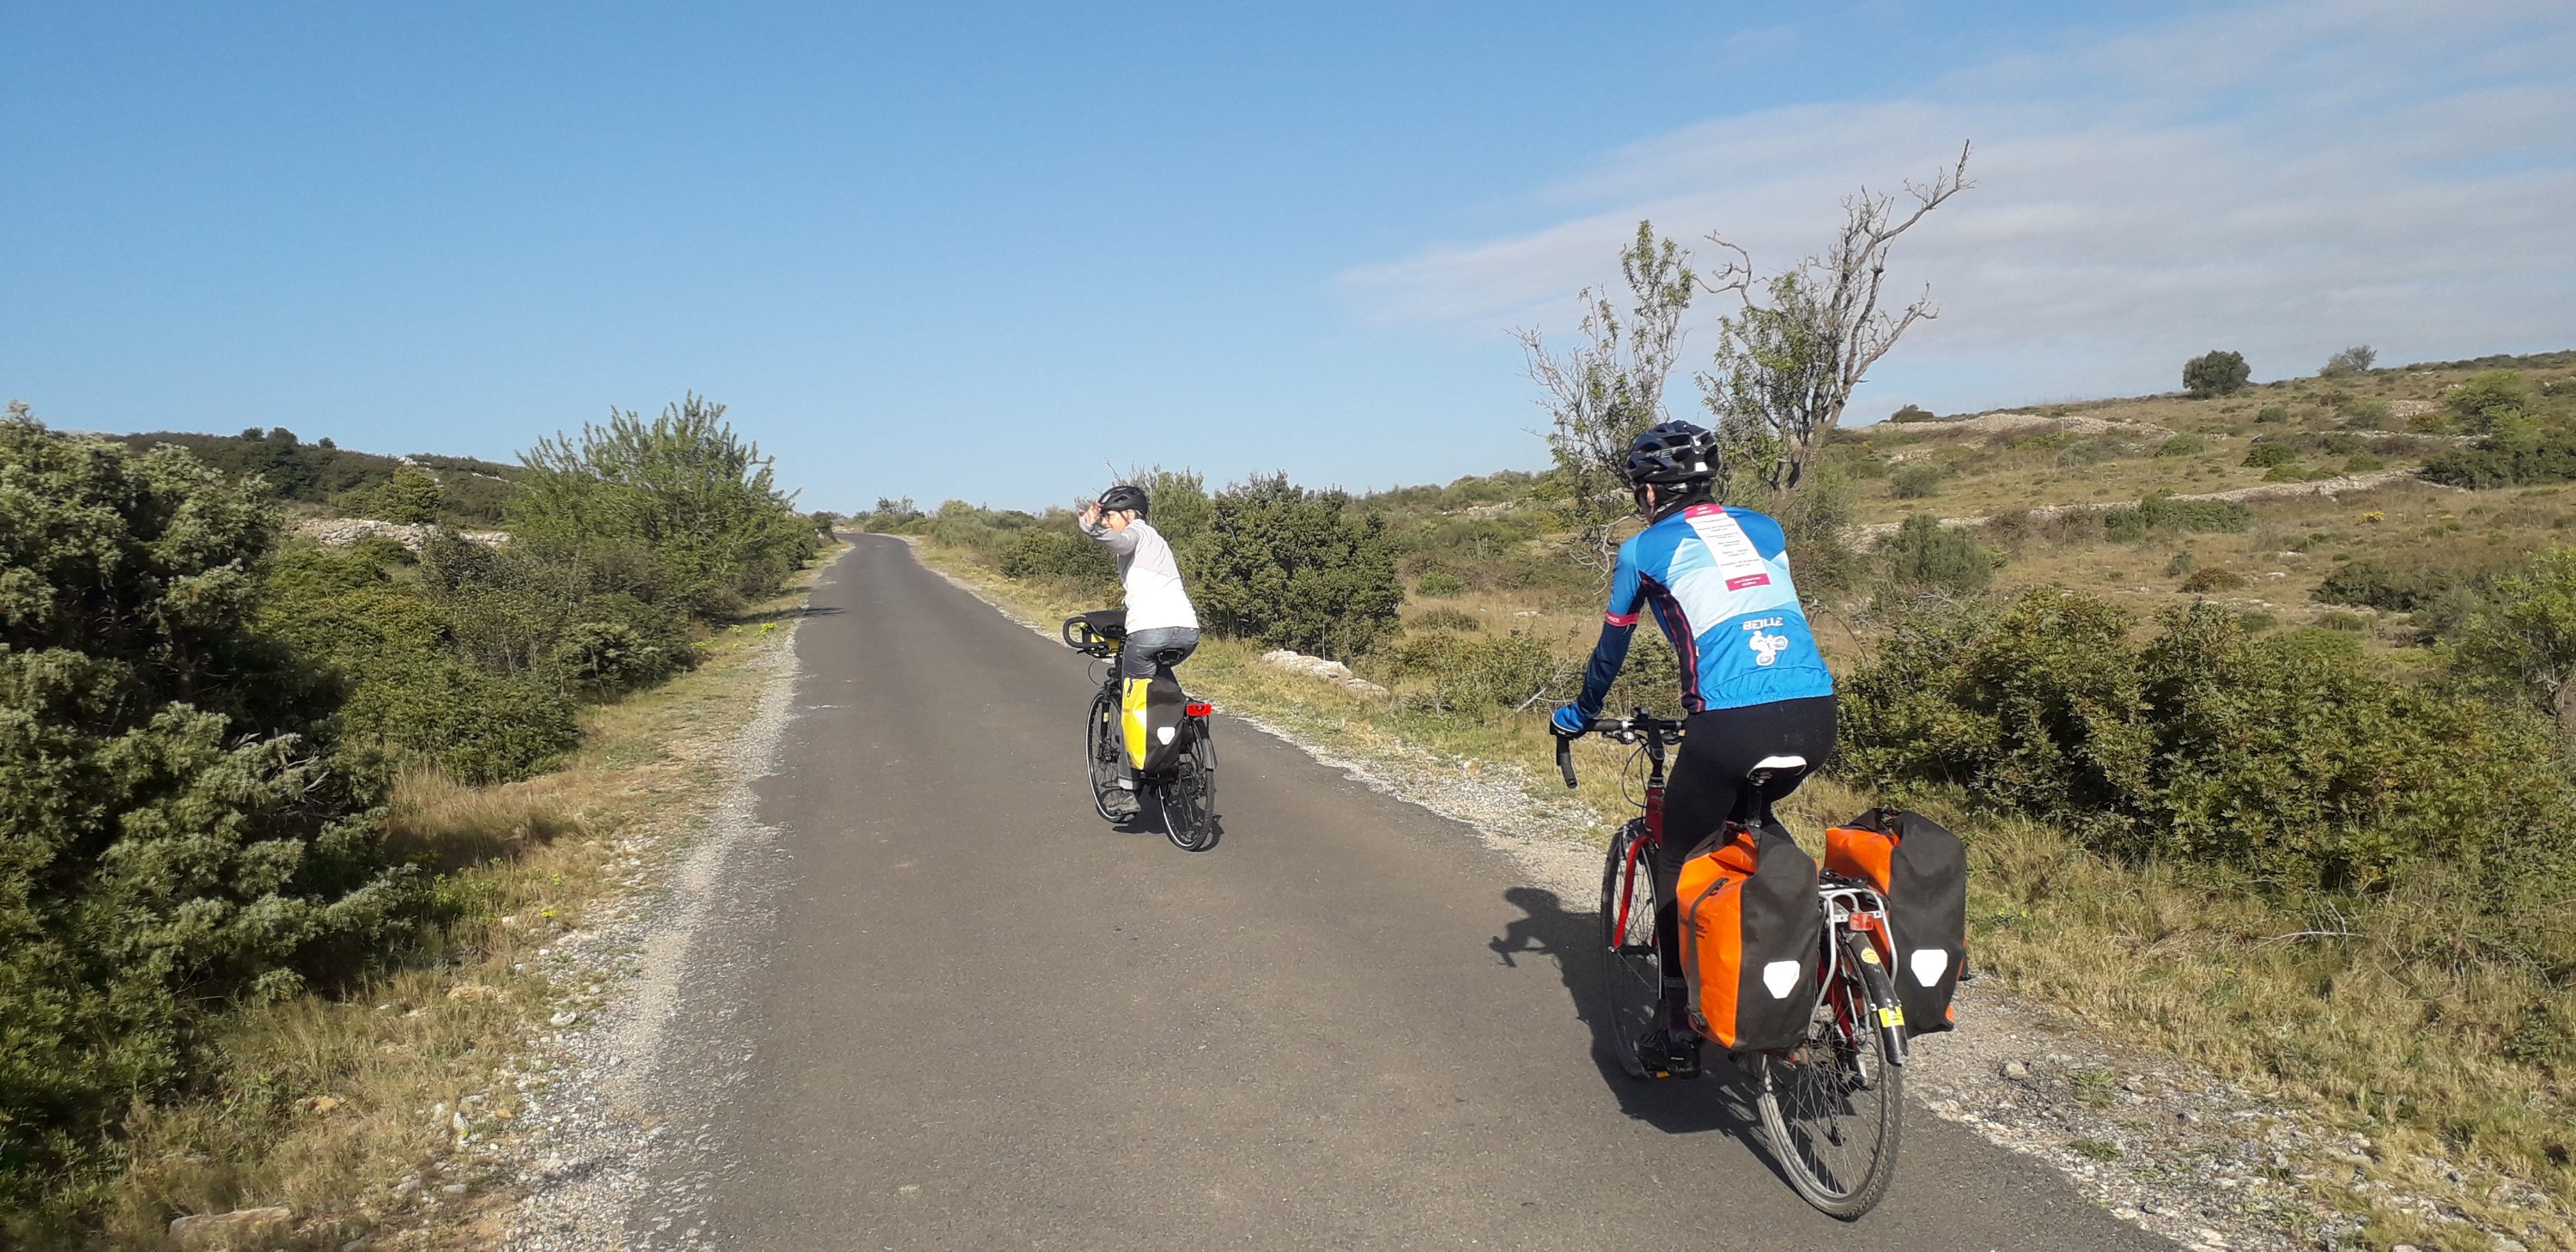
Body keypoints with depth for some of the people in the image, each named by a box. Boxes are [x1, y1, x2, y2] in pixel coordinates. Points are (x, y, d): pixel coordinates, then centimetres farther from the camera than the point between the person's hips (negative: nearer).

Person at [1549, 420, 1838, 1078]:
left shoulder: (1644, 548, 10)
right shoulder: (1764, 529, 22)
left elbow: (1610, 649, 20)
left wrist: (1577, 716, 39)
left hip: (1731, 724, -5)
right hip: (1815, 716, 5)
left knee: (1678, 862, 16)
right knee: (1749, 818, 35)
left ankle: (1681, 1034, 20)